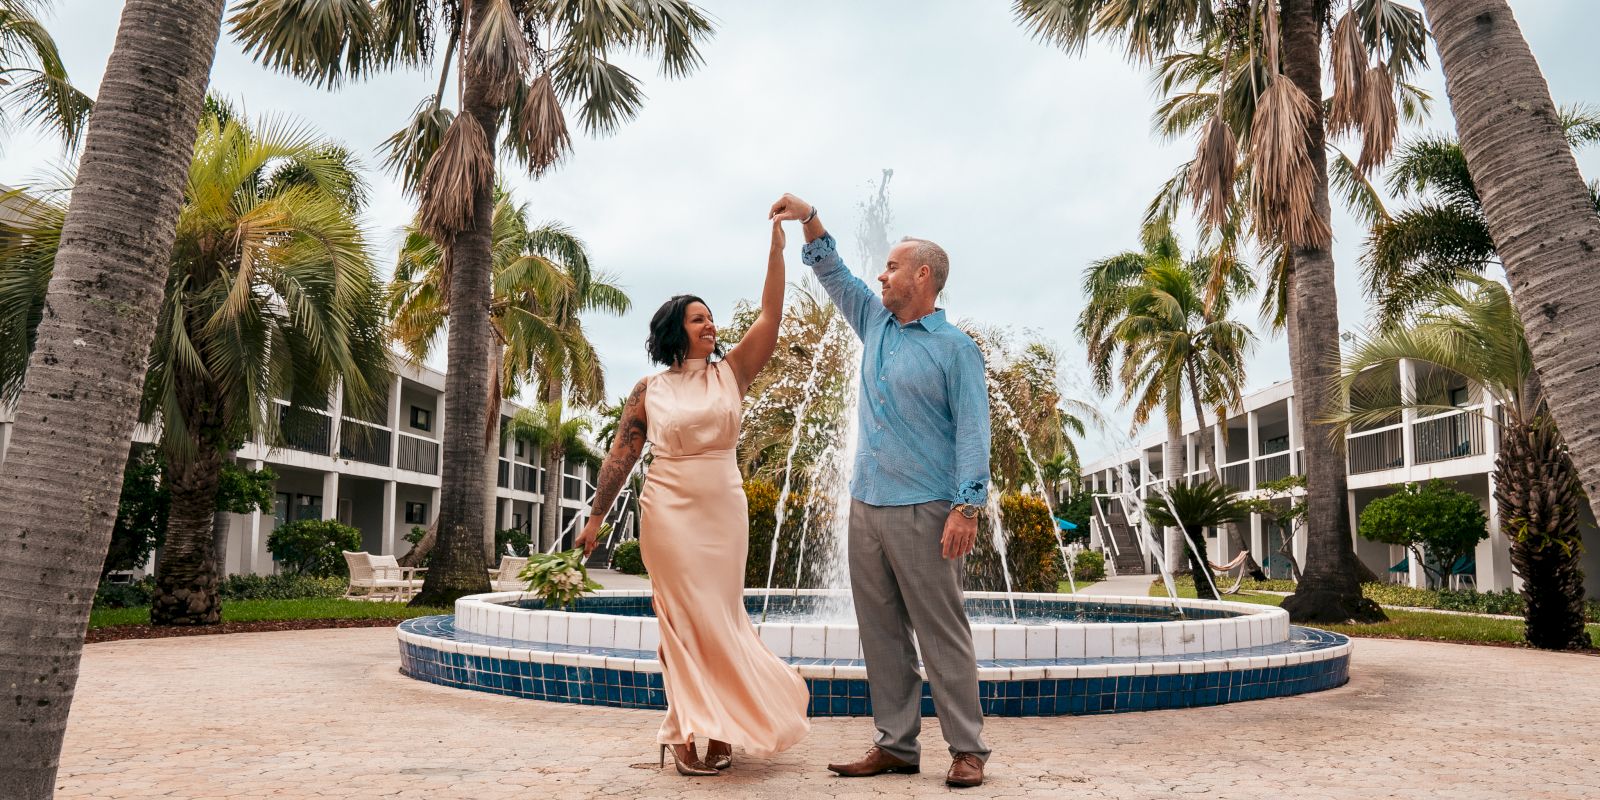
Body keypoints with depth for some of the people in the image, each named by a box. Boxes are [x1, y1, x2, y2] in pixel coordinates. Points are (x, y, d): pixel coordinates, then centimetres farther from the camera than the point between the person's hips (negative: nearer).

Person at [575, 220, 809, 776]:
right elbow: (621, 455, 5)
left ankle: (715, 728, 17)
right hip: (669, 511, -2)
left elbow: (770, 316, -3)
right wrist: (595, 517, 2)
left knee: (719, 618, 6)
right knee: (686, 618, -1)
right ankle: (690, 730, 8)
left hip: (724, 511, 2)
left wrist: (777, 247, -9)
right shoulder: (649, 391, 2)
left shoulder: (731, 373, 6)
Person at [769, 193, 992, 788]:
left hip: (922, 511, -7)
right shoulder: (876, 325, 16)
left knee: (941, 633, -3)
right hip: (866, 505, 7)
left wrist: (968, 506, -18)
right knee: (881, 633, 8)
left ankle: (967, 749, 5)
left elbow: (973, 431, -10)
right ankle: (896, 745, 16)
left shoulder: (955, 348, -4)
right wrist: (809, 218, 14)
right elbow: (832, 274, 25)